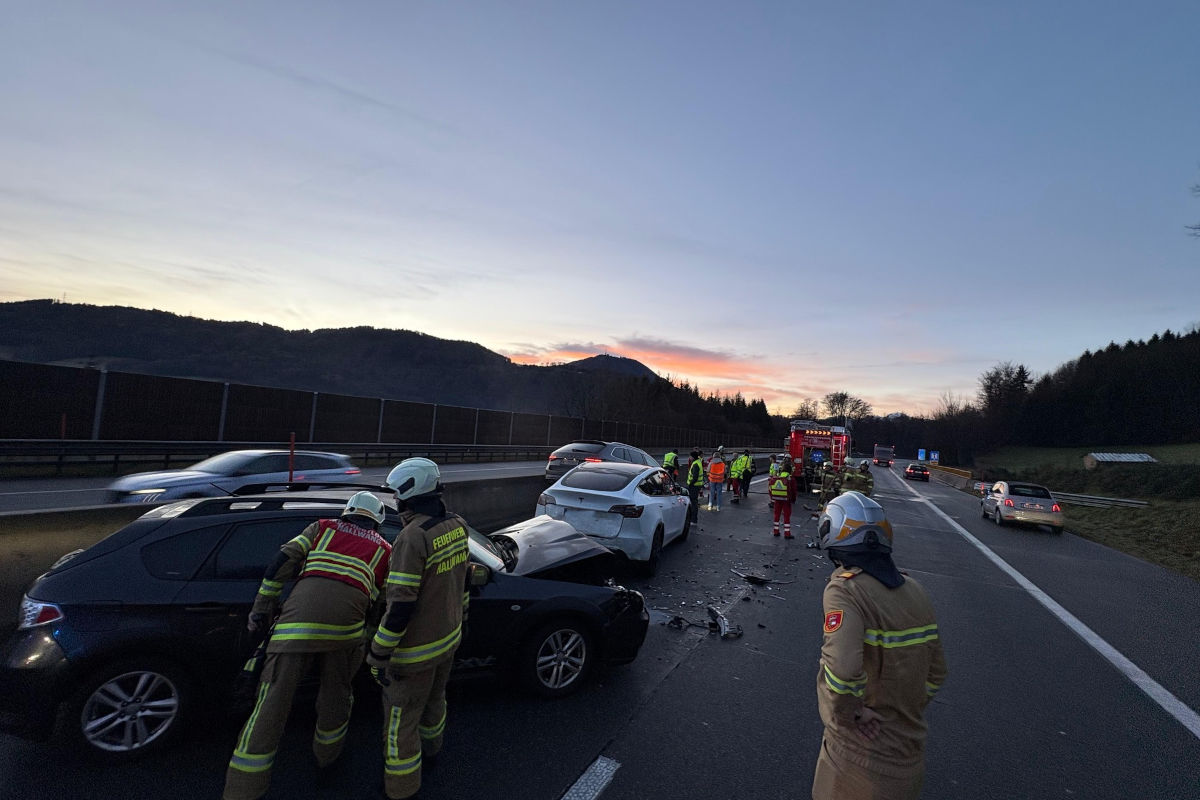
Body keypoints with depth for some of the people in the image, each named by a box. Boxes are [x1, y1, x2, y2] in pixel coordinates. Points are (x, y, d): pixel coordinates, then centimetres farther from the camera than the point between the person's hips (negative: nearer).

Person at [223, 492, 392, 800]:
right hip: (345, 620, 0)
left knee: (274, 698, 8)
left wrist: (262, 606, 17)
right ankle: (327, 752, 45)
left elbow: (284, 561, 13)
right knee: (336, 691, 24)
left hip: (300, 612, 0)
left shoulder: (322, 527, 24)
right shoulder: (384, 549, 22)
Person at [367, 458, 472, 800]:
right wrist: (460, 617, 22)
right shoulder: (456, 525, -5)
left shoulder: (412, 537, -29)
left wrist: (379, 654, -16)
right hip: (449, 637, 8)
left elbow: (400, 605, -27)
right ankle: (430, 746, 56)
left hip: (416, 649, -8)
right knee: (433, 697, 31)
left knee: (401, 719, 13)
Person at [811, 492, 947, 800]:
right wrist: (906, 711, 15)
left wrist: (849, 713, -19)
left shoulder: (845, 590, -23)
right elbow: (936, 672, 8)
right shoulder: (915, 591, -1)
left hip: (860, 757, -6)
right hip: (910, 755, 6)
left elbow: (841, 668, -36)